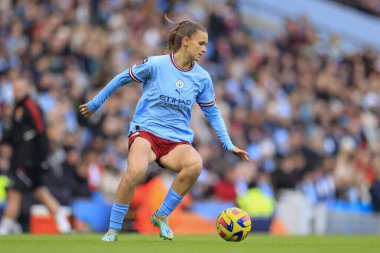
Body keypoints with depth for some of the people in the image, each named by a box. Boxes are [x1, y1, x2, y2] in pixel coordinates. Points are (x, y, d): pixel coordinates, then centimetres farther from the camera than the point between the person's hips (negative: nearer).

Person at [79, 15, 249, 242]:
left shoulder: (202, 78, 3)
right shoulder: (155, 64, -7)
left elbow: (212, 112, 16)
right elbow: (122, 79, 7)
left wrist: (229, 145, 10)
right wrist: (95, 104, 15)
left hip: (177, 140, 3)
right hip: (146, 131, -3)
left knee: (195, 164, -33)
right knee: (137, 170, -37)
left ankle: (162, 216, -10)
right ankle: (113, 230, -18)